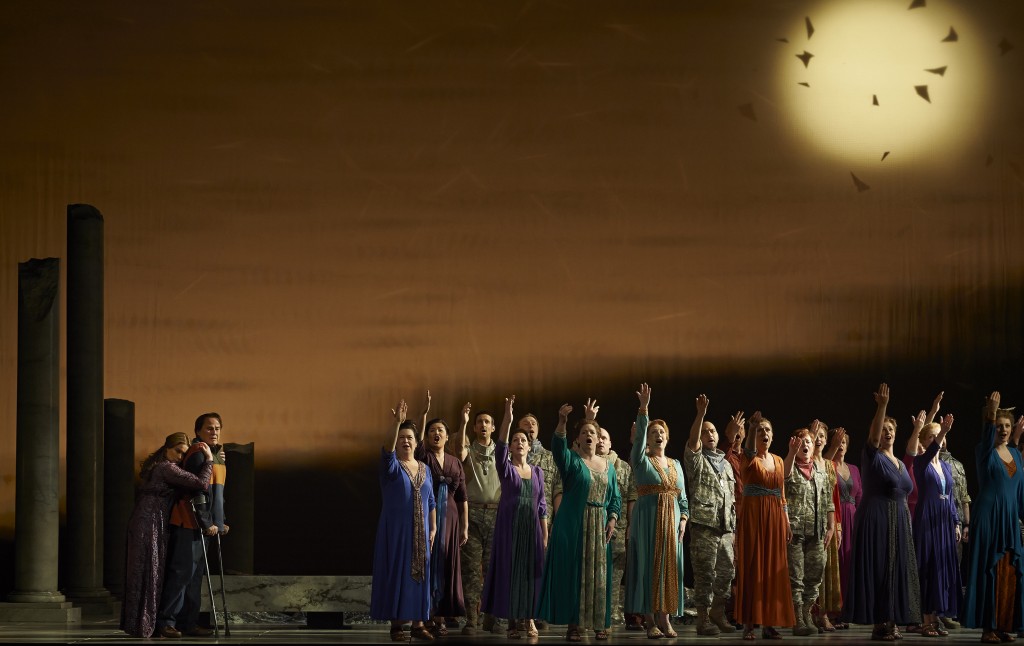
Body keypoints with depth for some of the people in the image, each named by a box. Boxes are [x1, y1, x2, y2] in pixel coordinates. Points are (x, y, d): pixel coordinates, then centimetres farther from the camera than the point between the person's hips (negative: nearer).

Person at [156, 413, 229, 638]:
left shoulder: (215, 454, 18)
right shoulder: (198, 454, -12)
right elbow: (198, 491, -18)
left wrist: (219, 522, 19)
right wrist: (207, 523, -18)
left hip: (202, 525, 10)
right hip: (189, 522, -10)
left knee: (195, 574, 10)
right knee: (182, 571, -10)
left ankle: (188, 622, 13)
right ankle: (166, 621, -8)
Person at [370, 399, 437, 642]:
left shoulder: (425, 469, 11)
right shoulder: (391, 465, -3)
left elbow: (431, 502, 13)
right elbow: (387, 449, -26)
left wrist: (433, 528, 5)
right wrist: (397, 423, -38)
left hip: (419, 531, 4)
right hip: (395, 529, -4)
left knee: (419, 573, 3)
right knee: (396, 572, -5)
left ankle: (418, 624, 8)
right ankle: (396, 624, -1)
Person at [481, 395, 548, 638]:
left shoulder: (537, 471, 11)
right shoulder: (505, 468, 1)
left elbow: (541, 504, 12)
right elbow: (499, 447, -19)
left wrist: (545, 535, 7)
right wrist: (507, 418, -31)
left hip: (532, 527, 3)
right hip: (510, 525, -3)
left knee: (531, 570, 2)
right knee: (510, 569, -4)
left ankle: (528, 619, 9)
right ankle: (512, 621, 1)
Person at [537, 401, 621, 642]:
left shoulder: (608, 466, 14)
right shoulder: (571, 460, 0)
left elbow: (615, 497, 15)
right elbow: (558, 446, -21)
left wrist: (612, 519, -2)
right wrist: (562, 422, -38)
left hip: (599, 528, 4)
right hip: (573, 525, -4)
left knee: (598, 574, 4)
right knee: (573, 572, -4)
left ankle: (598, 624, 10)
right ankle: (573, 624, -2)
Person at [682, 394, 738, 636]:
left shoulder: (726, 464, 20)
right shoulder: (696, 460, 4)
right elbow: (692, 441, -19)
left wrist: (734, 529, 17)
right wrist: (700, 414, -30)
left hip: (726, 528, 6)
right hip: (704, 525, -6)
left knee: (727, 572, 8)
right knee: (705, 574, -8)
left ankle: (718, 614, 20)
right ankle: (703, 619, -4)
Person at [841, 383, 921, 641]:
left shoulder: (900, 464, 18)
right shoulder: (873, 457, -4)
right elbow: (872, 438, -25)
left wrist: (907, 523, 15)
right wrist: (881, 406, -37)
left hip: (899, 523, 8)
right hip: (875, 520, -8)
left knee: (897, 570, 6)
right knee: (877, 569, -7)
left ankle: (891, 622, 10)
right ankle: (878, 624, -6)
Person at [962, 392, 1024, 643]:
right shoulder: (984, 451, -4)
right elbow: (988, 438, -28)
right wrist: (991, 415, -45)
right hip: (988, 516, -6)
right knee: (988, 569, -6)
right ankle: (987, 627, -5)